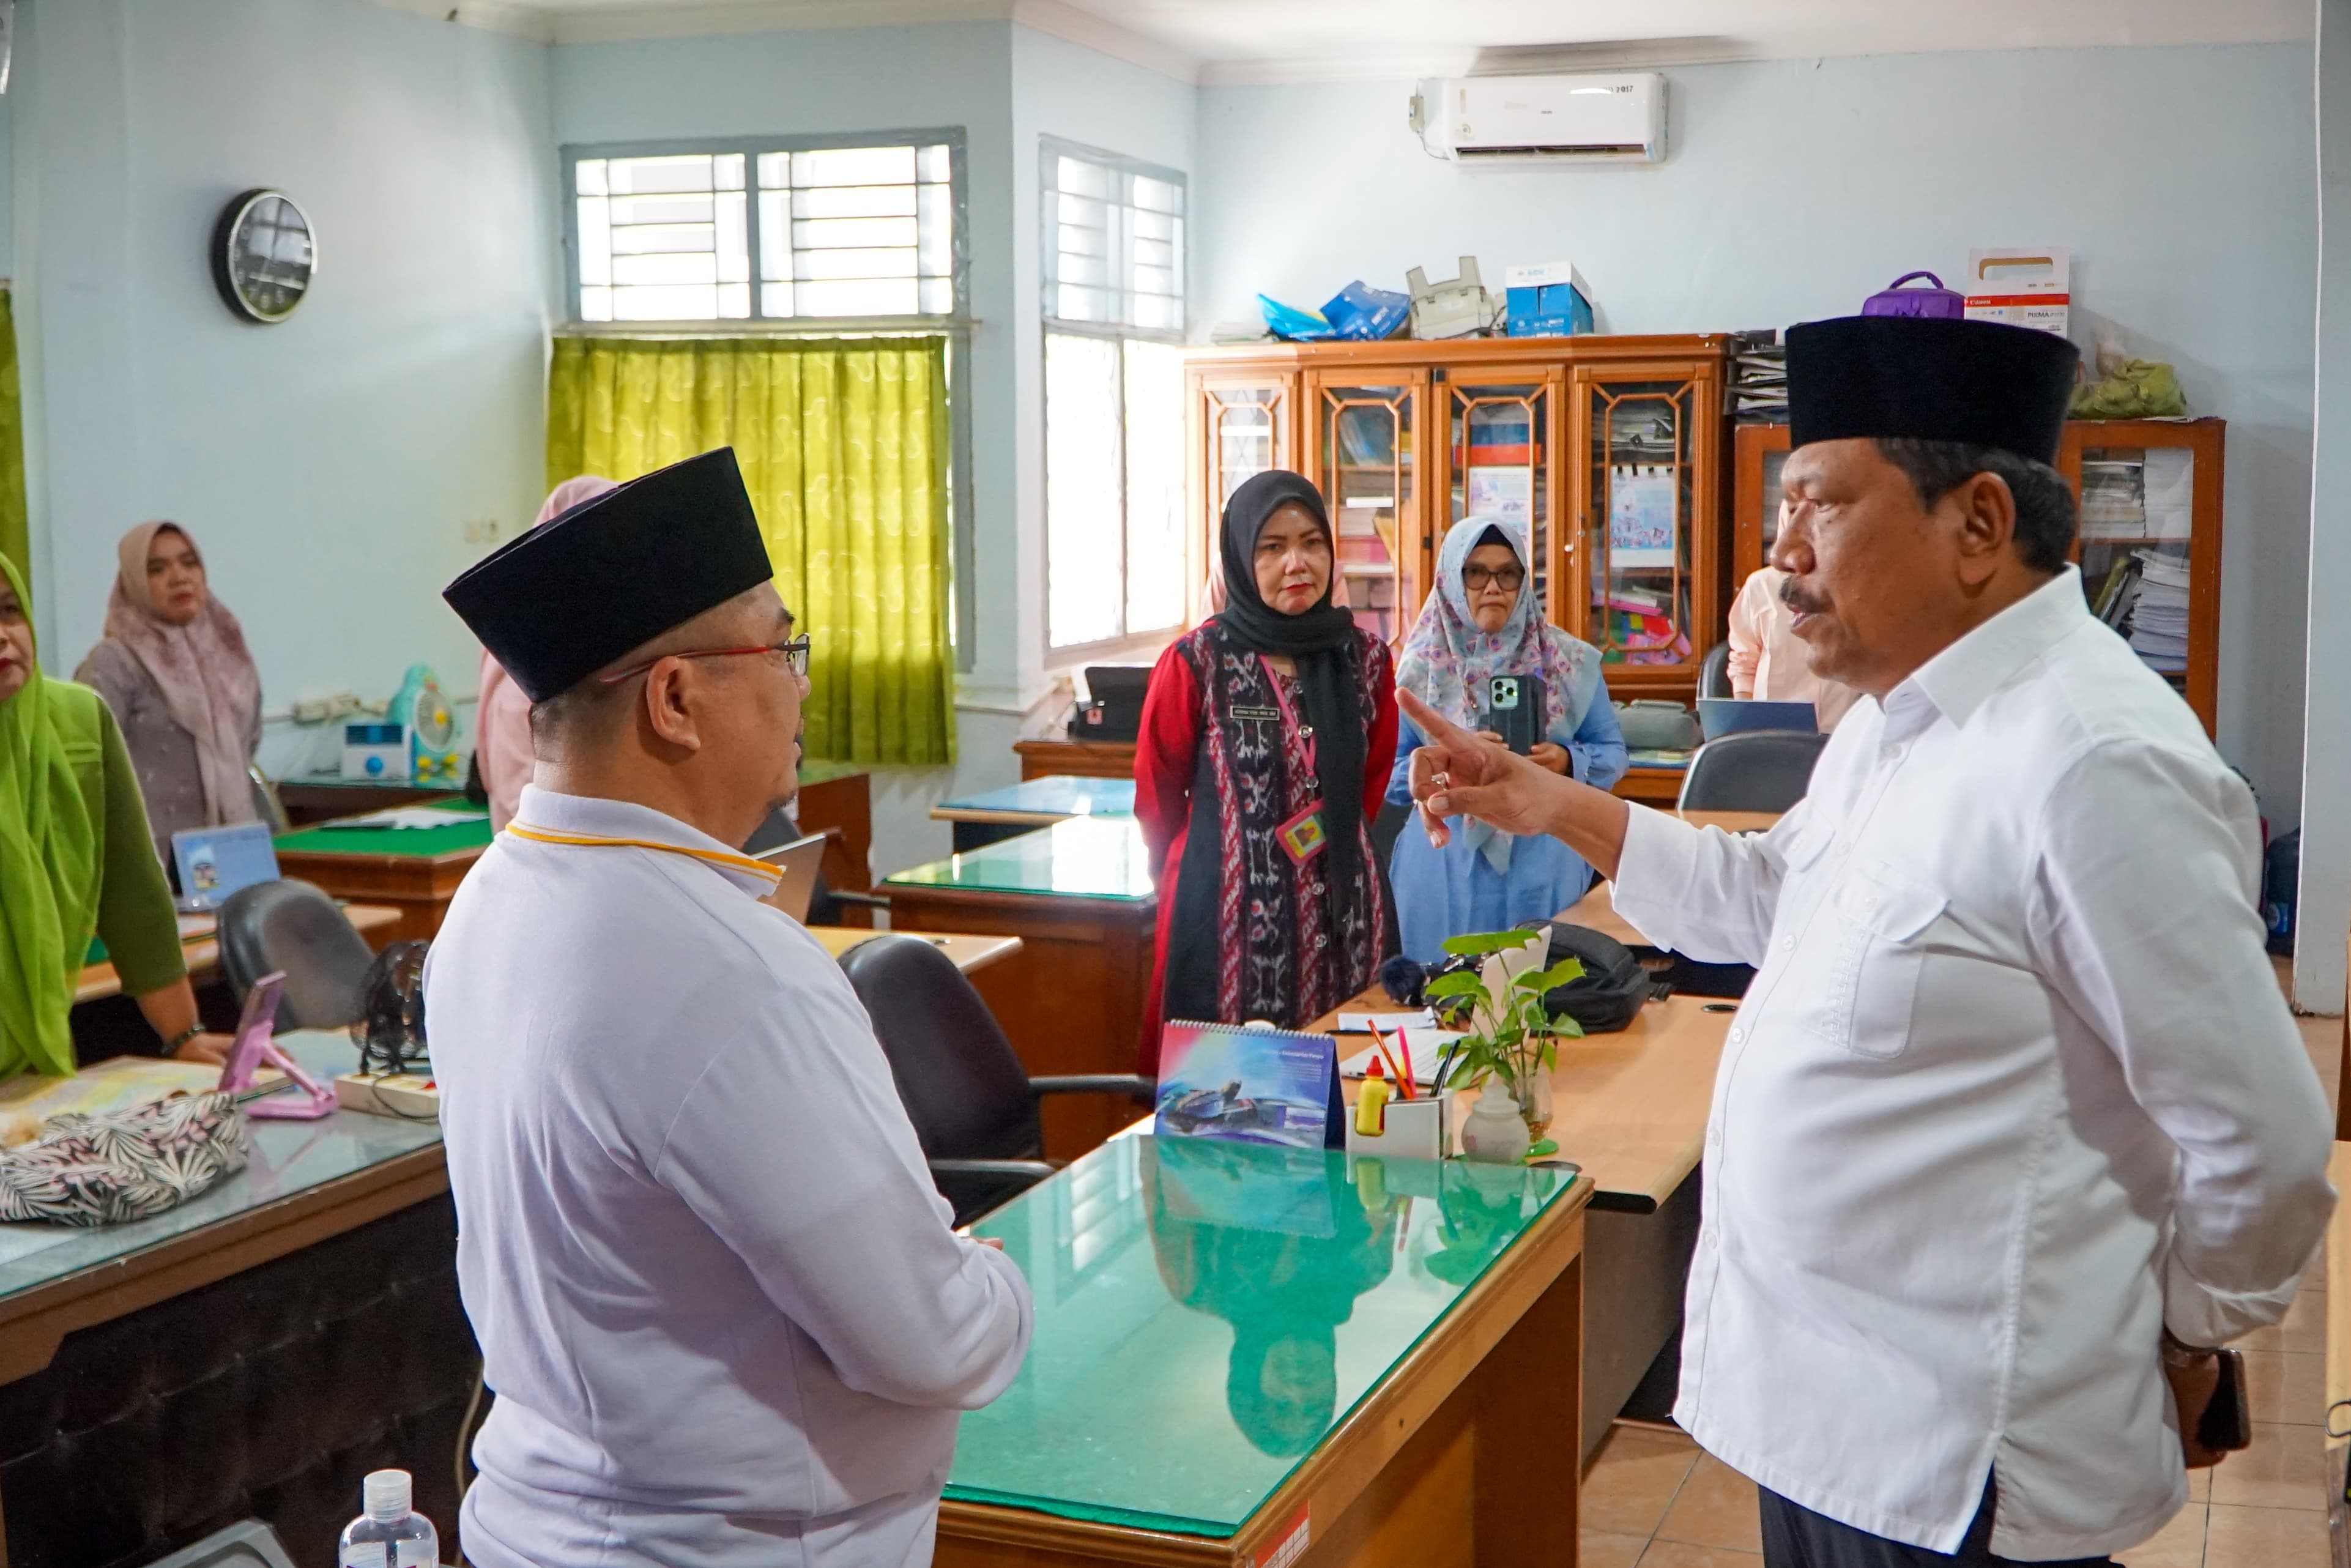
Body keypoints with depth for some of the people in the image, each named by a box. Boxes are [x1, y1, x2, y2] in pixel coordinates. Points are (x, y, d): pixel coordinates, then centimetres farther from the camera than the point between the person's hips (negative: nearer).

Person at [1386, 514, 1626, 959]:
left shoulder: (1568, 662, 4)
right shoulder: (1421, 668, 2)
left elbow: (1613, 752, 8)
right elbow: (1385, 771, 3)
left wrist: (1568, 763, -12)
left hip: (1545, 870, 1)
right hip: (1445, 873, 0)